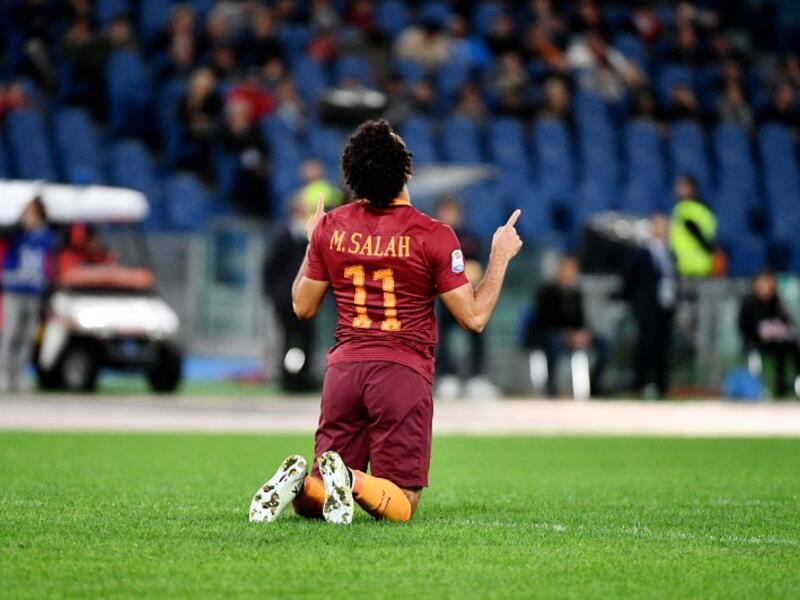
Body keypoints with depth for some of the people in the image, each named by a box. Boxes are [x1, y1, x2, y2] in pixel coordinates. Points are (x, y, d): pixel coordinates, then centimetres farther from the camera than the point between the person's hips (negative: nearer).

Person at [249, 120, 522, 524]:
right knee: (401, 504, -1)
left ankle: (298, 482, -22)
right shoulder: (433, 236, -8)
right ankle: (353, 482, -31)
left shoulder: (330, 228, 3)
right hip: (404, 374, -4)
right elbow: (474, 317, -4)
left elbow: (303, 307, 14)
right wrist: (501, 255, 8)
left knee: (312, 501, 12)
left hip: (343, 369, 4)